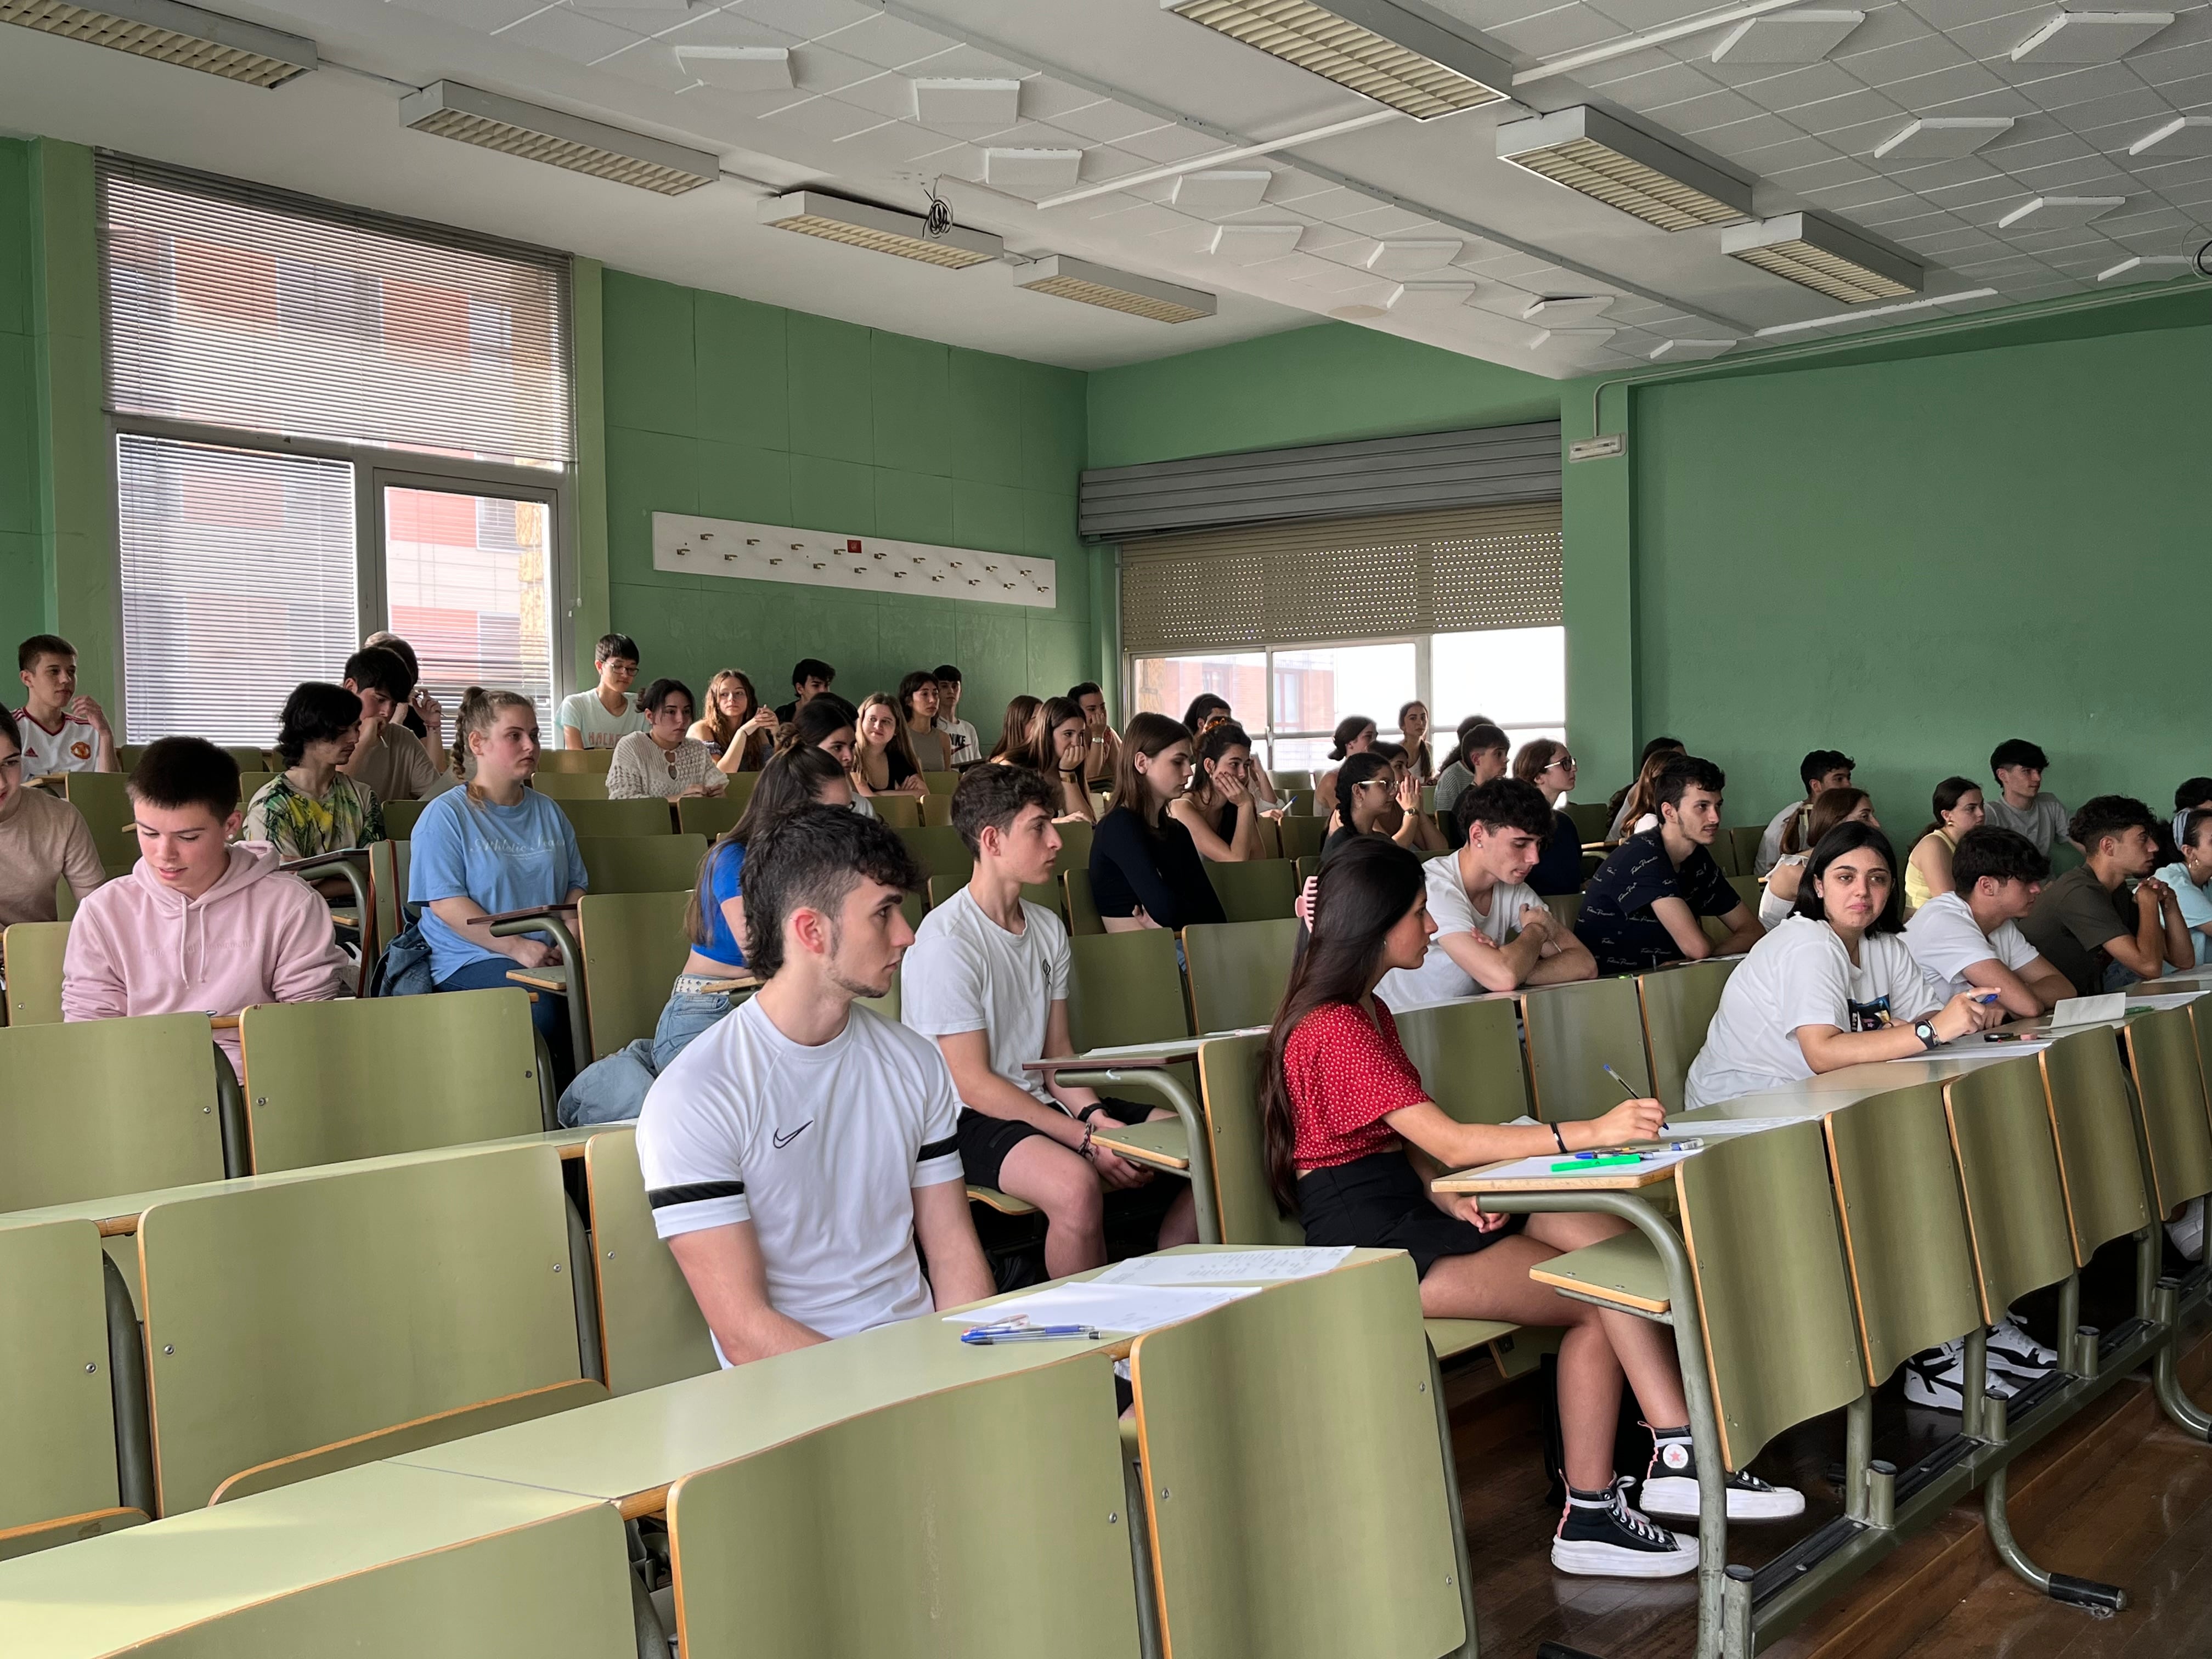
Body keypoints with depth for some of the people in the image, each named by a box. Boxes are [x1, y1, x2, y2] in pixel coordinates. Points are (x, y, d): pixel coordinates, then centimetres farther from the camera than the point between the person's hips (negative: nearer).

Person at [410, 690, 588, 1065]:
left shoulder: (549, 812, 20)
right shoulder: (446, 815, 2)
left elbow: (576, 886, 20)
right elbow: (445, 903, -7)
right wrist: (517, 947, -16)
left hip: (551, 956, 5)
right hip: (470, 959, -5)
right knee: (537, 1005, -36)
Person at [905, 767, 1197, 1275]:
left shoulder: (1048, 928, 10)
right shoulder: (948, 941, -16)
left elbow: (1057, 1052, 12)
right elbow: (971, 1084, -17)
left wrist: (1094, 1114, -10)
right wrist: (1085, 1139, -20)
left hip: (1042, 1101, 8)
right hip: (973, 1120, -8)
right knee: (1076, 1183, -37)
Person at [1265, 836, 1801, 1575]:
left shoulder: (1368, 1013, 17)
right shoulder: (1335, 1030, -16)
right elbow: (1447, 1140, -24)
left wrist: (1448, 1195, -7)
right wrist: (1590, 1134, -29)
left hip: (1407, 1208, 9)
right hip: (1364, 1241, -9)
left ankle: (1678, 1457, -13)